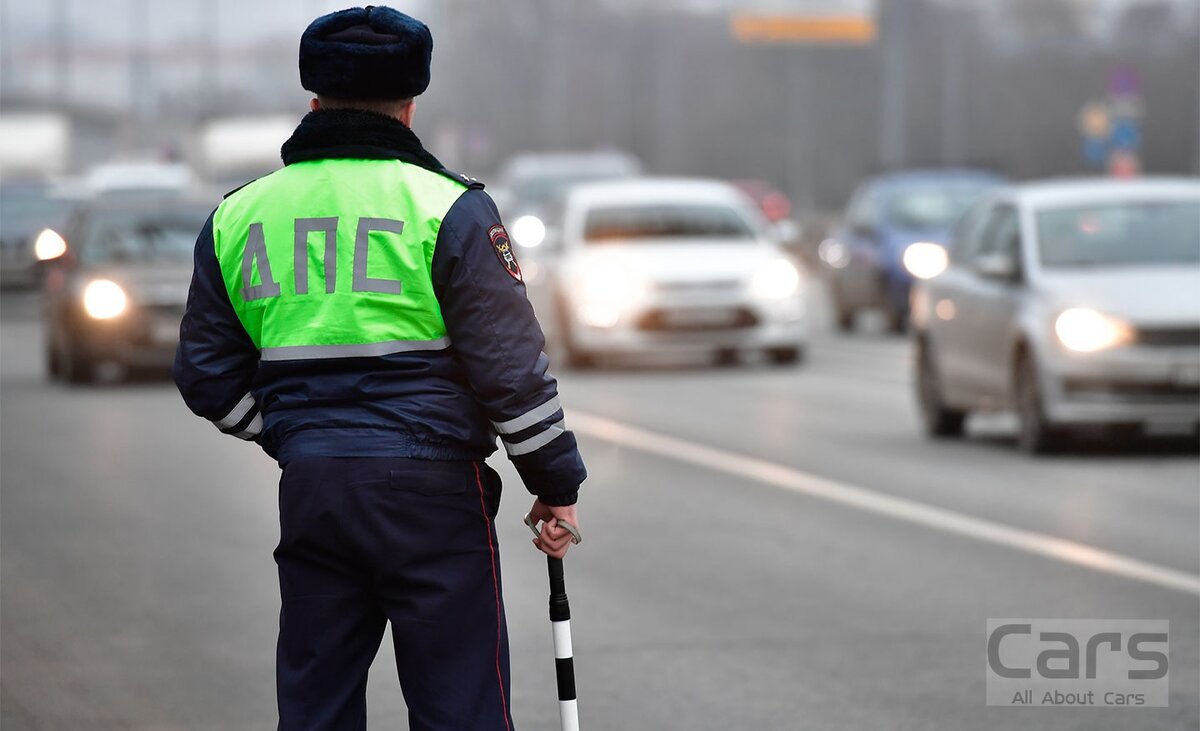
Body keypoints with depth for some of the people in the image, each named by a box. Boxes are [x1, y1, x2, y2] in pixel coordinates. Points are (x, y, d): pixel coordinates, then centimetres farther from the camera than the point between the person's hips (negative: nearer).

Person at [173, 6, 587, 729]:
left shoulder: (236, 217, 8)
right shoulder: (448, 208, -6)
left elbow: (207, 373, 13)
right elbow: (512, 364, -8)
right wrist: (557, 483, 2)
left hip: (309, 497, 4)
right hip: (431, 490, -4)